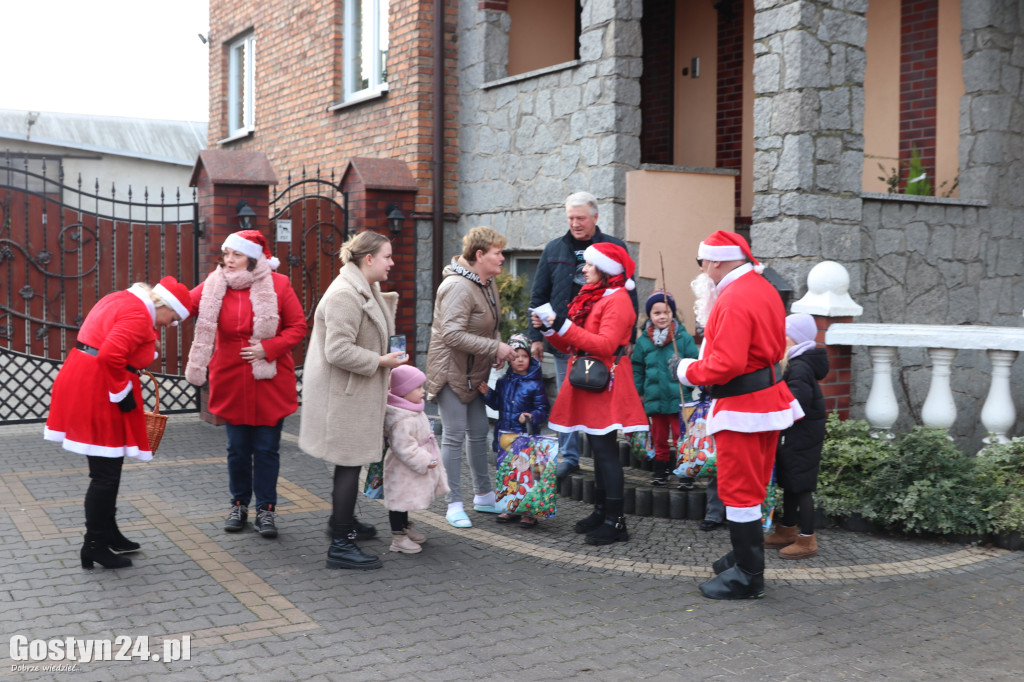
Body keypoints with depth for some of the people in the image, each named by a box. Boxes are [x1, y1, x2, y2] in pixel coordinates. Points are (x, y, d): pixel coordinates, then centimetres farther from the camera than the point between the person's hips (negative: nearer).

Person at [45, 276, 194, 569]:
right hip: (98, 391, -11)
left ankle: (108, 535, 27)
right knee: (105, 474, -3)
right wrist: (123, 393, -17)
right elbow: (110, 356, -29)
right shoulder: (139, 315, -16)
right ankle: (94, 546, 4)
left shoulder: (122, 300, 16)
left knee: (107, 469, 18)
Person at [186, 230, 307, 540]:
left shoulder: (278, 285, -6)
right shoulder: (213, 287, 1)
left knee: (266, 449, 3)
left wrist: (268, 348, -17)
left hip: (270, 383, -2)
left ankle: (266, 510, 15)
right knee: (238, 448, 12)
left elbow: (298, 328, -5)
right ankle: (239, 505, 28)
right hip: (232, 383, 2)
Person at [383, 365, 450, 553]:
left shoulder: (414, 412, 6)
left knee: (406, 500, 23)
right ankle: (398, 538, 8)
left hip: (416, 466, 11)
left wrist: (428, 458, 22)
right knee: (400, 502, 0)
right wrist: (425, 461, -25)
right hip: (403, 472, -11)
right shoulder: (402, 421, -29)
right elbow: (404, 448, -30)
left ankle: (406, 529, 37)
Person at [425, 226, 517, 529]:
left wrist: (499, 348, -1)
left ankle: (483, 495, 28)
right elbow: (452, 334, -29)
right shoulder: (458, 287, -22)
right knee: (454, 435, -4)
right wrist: (495, 347, -25)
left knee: (478, 433, 15)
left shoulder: (488, 283, 8)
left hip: (474, 371, 9)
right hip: (451, 370, -9)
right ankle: (454, 504, 5)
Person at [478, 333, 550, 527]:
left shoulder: (535, 384, -6)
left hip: (526, 435, -5)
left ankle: (528, 511, 6)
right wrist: (487, 394, 2)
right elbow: (497, 404, 18)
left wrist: (532, 417, -24)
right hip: (504, 435, 5)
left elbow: (543, 408, -6)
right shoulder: (503, 382, 9)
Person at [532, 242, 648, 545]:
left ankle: (614, 521, -4)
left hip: (605, 385, -9)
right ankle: (601, 511, 20)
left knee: (606, 449, -8)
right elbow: (571, 345, 18)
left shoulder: (617, 299, -10)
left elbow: (605, 344, -22)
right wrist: (548, 328, 3)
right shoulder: (590, 297, 18)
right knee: (598, 449, 13)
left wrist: (565, 326, -24)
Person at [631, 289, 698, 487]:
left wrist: (689, 383, -11)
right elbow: (637, 370, 10)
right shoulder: (643, 341, 4)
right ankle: (660, 472, 26)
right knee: (659, 439, 15)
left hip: (679, 400, -3)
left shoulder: (684, 338, -5)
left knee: (681, 439, 2)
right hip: (654, 400, 3)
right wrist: (637, 393, 7)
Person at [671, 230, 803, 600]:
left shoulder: (733, 301, -22)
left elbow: (726, 364, -29)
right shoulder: (764, 288, 10)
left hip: (742, 408, -10)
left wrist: (687, 370, -12)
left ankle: (747, 577, 6)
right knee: (753, 486, 19)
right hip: (769, 398, 10)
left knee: (739, 489, -1)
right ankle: (747, 557, 32)